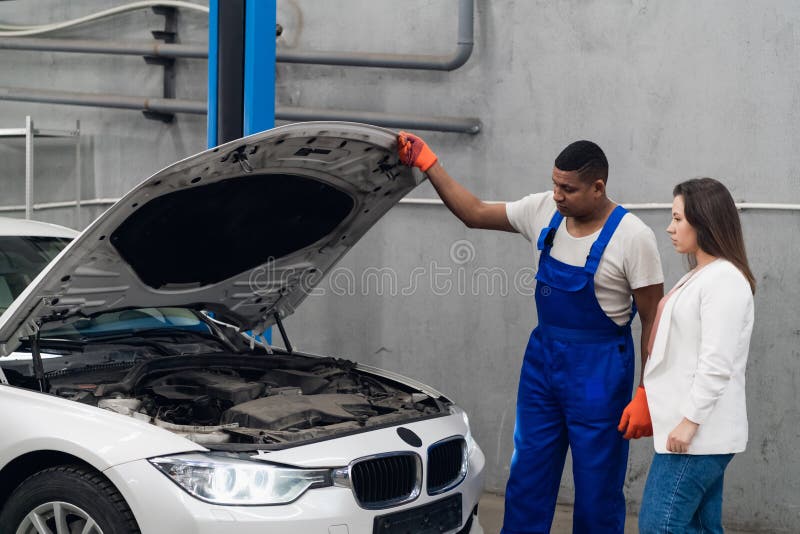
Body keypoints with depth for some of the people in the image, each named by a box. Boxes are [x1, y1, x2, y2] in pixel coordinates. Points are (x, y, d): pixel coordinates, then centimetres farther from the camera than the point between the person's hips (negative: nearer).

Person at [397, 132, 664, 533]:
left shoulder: (633, 237, -16)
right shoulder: (543, 211, -1)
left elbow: (653, 321, -12)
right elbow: (475, 214, 9)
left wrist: (646, 396, -16)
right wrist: (428, 164, 3)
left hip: (599, 368, -5)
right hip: (542, 357, 6)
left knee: (597, 488, 4)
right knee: (527, 475, 11)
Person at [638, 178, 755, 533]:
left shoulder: (724, 279, -15)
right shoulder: (700, 276, 16)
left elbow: (716, 364, -21)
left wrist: (689, 420, -21)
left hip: (701, 432, -10)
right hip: (694, 429, 10)